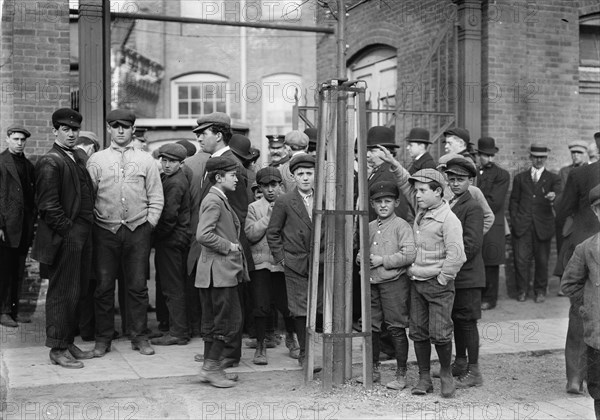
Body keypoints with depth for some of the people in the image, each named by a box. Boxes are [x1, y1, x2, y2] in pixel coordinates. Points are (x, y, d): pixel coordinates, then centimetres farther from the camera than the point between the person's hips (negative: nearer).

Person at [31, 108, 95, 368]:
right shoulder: (50, 163, -11)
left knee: (76, 291, 14)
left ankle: (68, 343, 25)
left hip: (81, 236, 8)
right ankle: (57, 349, 9)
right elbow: (48, 206, -17)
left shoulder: (79, 157, 15)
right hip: (64, 239, -8)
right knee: (62, 293, -1)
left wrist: (86, 228, 11)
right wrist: (68, 230, -14)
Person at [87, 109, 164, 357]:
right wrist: (90, 224, -3)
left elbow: (156, 197, 7)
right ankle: (103, 338, 13)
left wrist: (150, 224, -2)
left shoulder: (146, 160, 8)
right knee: (104, 286, 3)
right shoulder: (96, 160, 7)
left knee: (138, 286, 3)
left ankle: (139, 336, 13)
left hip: (138, 230, 0)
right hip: (105, 231, 0)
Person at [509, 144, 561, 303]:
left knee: (542, 260, 4)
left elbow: (559, 197, -6)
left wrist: (553, 196, -30)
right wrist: (515, 220, 2)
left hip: (542, 226, 0)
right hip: (522, 226, 1)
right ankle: (522, 291, 8)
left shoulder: (553, 178, 10)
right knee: (521, 259, -4)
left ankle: (540, 291, 18)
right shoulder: (520, 178, 14)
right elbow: (513, 201, 13)